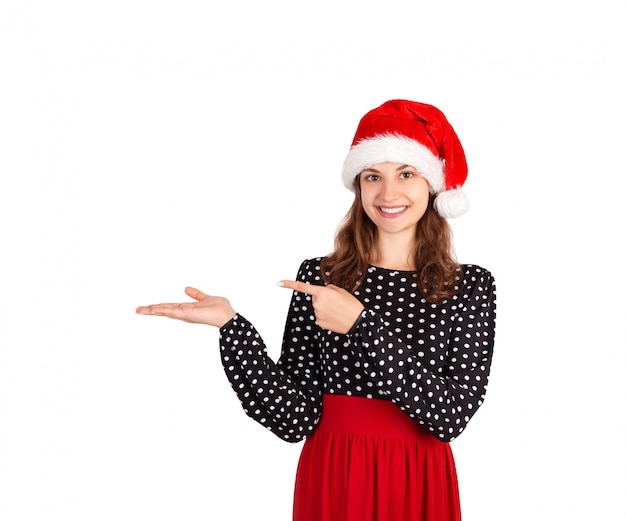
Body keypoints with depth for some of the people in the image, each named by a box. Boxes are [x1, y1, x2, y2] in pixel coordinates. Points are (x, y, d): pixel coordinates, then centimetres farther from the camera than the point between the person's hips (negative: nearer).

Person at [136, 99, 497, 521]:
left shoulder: (470, 286, -5)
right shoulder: (318, 276, -3)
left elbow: (453, 415, -16)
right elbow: (298, 420, -8)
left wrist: (361, 326, -21)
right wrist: (233, 326, -19)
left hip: (421, 487, 0)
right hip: (331, 483, 1)